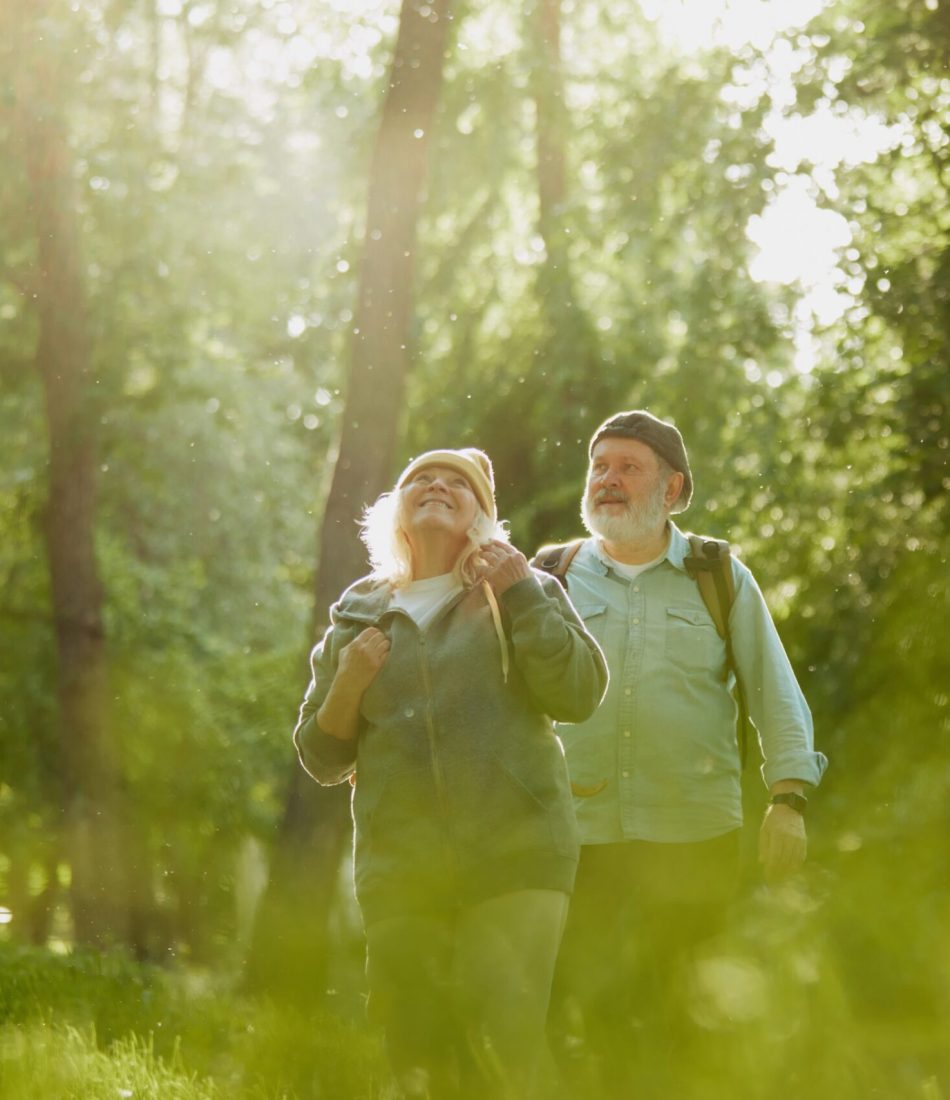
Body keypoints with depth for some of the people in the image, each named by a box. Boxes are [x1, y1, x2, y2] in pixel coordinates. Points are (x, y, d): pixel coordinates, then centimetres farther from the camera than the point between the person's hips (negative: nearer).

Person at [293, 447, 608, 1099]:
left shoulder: (524, 593, 11)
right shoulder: (357, 618, 16)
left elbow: (580, 695, -4)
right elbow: (322, 759, 15)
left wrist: (519, 596, -7)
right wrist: (347, 686, -3)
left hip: (515, 856, -2)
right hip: (400, 869, 3)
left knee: (503, 1046, -16)